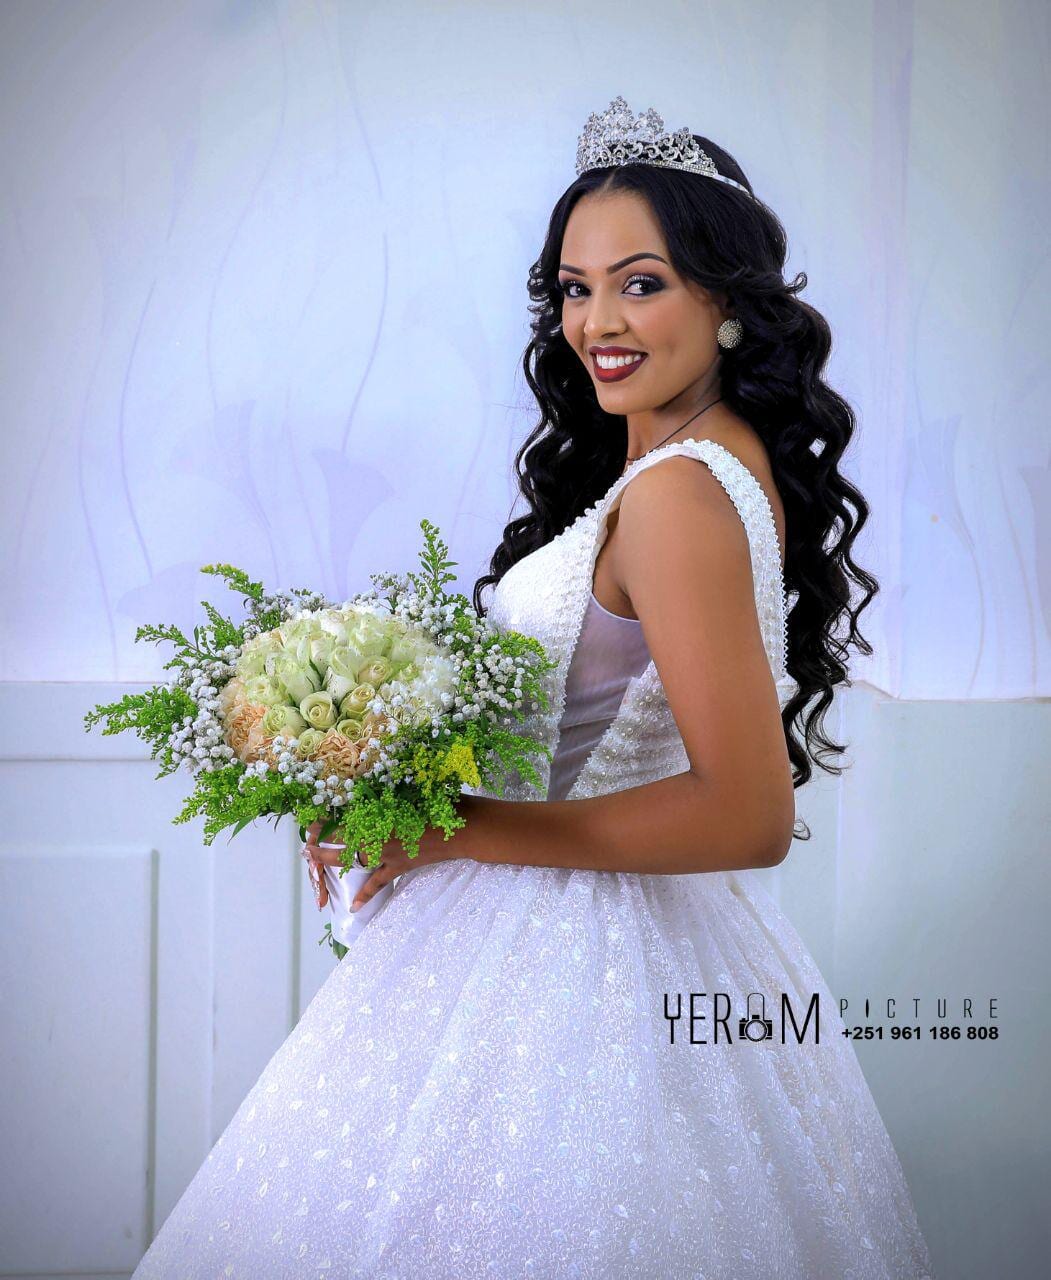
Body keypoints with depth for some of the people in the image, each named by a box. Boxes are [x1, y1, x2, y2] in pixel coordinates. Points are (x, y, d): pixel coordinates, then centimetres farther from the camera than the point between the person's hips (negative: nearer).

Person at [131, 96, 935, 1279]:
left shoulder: (676, 491, -21)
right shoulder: (735, 461, 8)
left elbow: (750, 814, -26)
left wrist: (454, 831, -20)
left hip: (578, 952, -9)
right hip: (658, 943, 9)